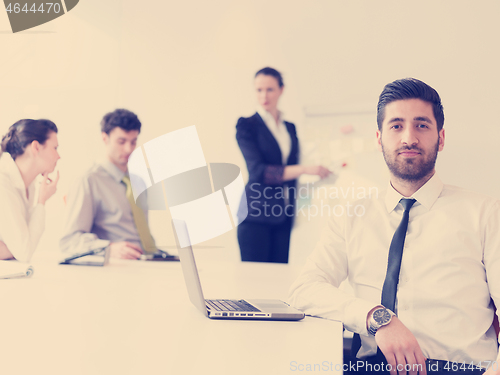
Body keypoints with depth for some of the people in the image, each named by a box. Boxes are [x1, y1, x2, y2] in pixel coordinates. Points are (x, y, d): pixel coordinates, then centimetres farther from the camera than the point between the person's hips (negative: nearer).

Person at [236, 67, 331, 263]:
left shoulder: (290, 128, 15)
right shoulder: (247, 126, -3)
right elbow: (258, 170, -15)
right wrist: (304, 169, -22)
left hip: (285, 216, 5)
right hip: (256, 215, -5)